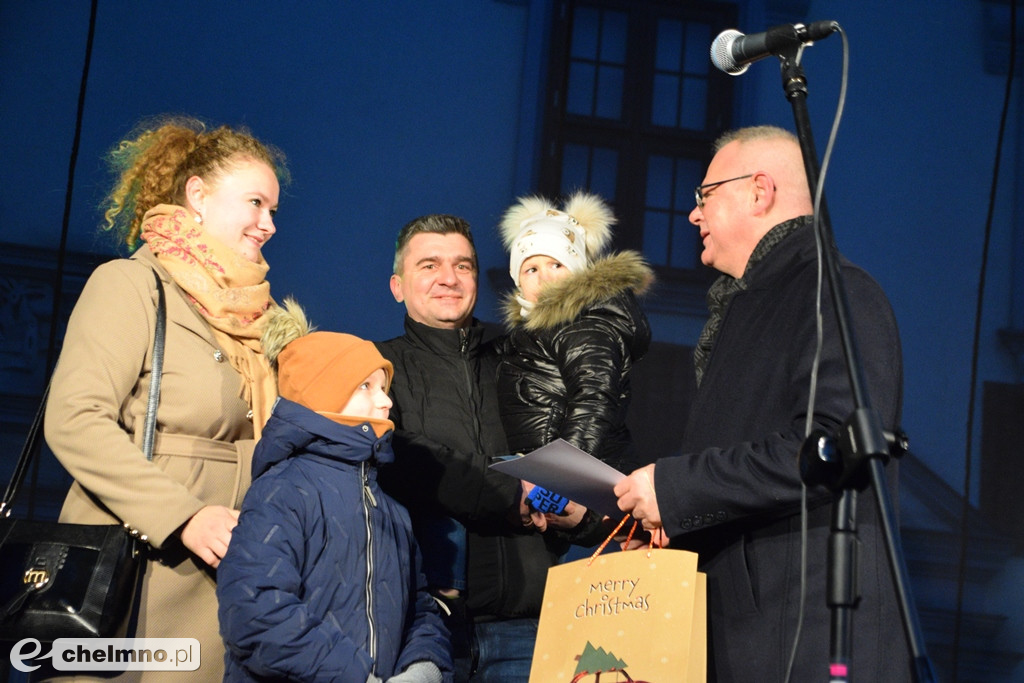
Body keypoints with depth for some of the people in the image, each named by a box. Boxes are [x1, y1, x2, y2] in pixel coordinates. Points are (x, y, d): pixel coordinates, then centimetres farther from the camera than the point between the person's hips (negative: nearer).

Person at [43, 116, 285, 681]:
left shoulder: (249, 310, 18)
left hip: (221, 575, 6)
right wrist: (184, 518, -21)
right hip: (138, 577, -6)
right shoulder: (130, 284, -3)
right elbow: (74, 421, -16)